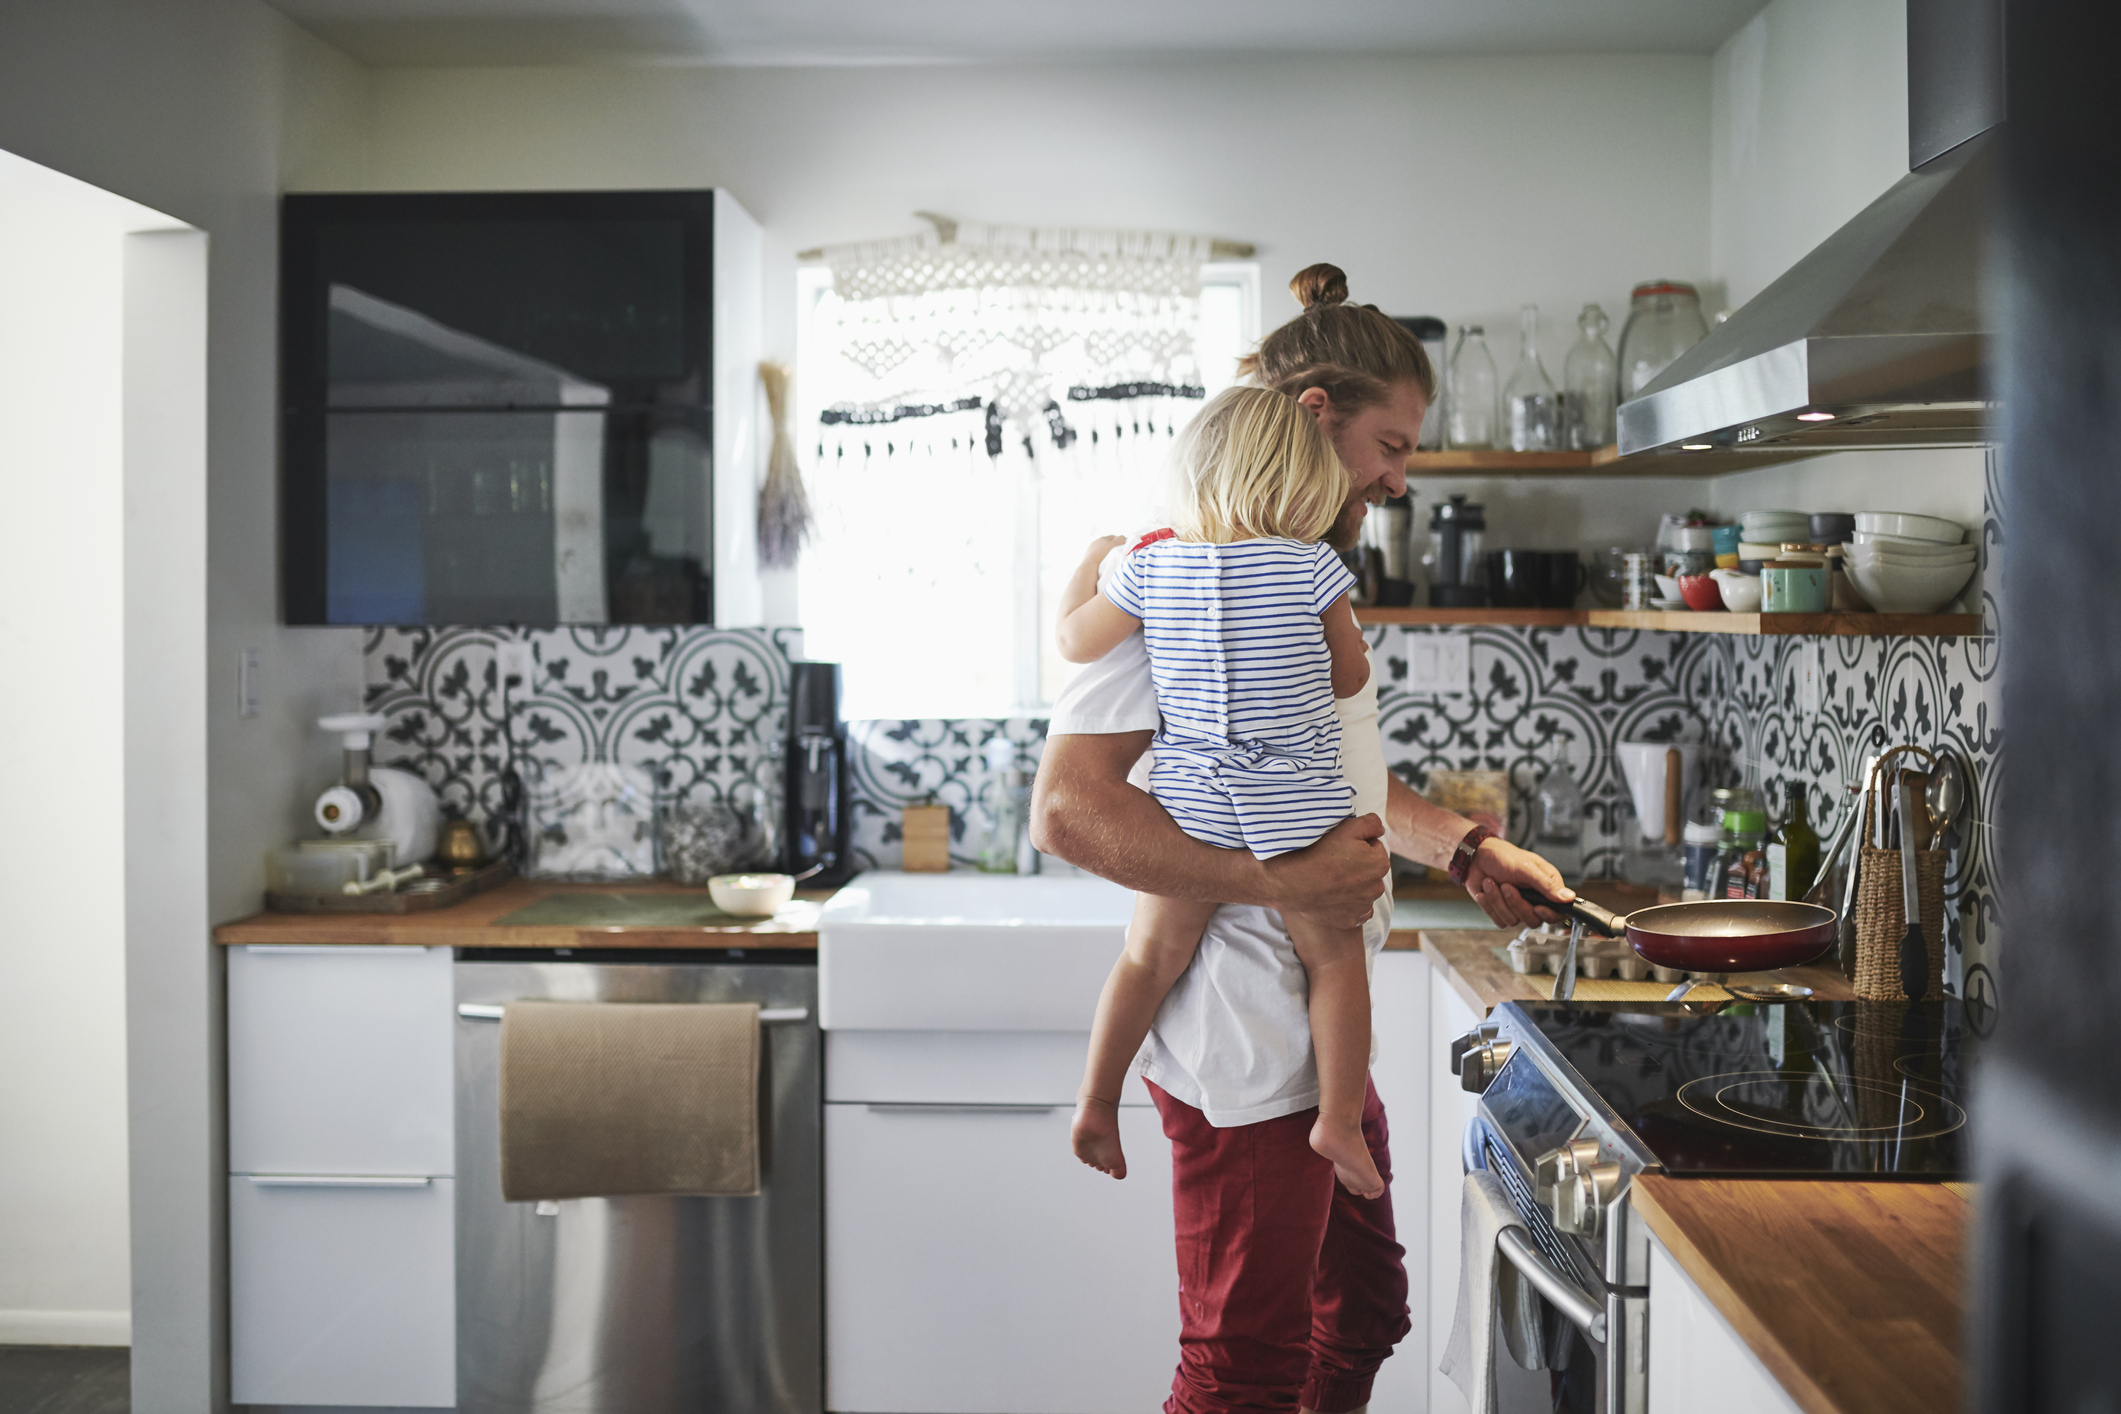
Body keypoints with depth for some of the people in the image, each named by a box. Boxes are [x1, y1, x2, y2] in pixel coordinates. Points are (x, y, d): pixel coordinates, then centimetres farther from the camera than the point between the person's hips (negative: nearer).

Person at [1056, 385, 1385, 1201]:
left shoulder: (1149, 565, 0)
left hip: (1189, 796, 2)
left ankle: (1096, 1101, 16)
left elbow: (1074, 643, 12)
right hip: (1296, 798, -2)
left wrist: (1088, 565, 27)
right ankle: (1339, 1118, 6)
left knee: (1151, 954, 12)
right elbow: (1350, 678, 7)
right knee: (1334, 956, 10)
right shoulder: (1310, 565, -3)